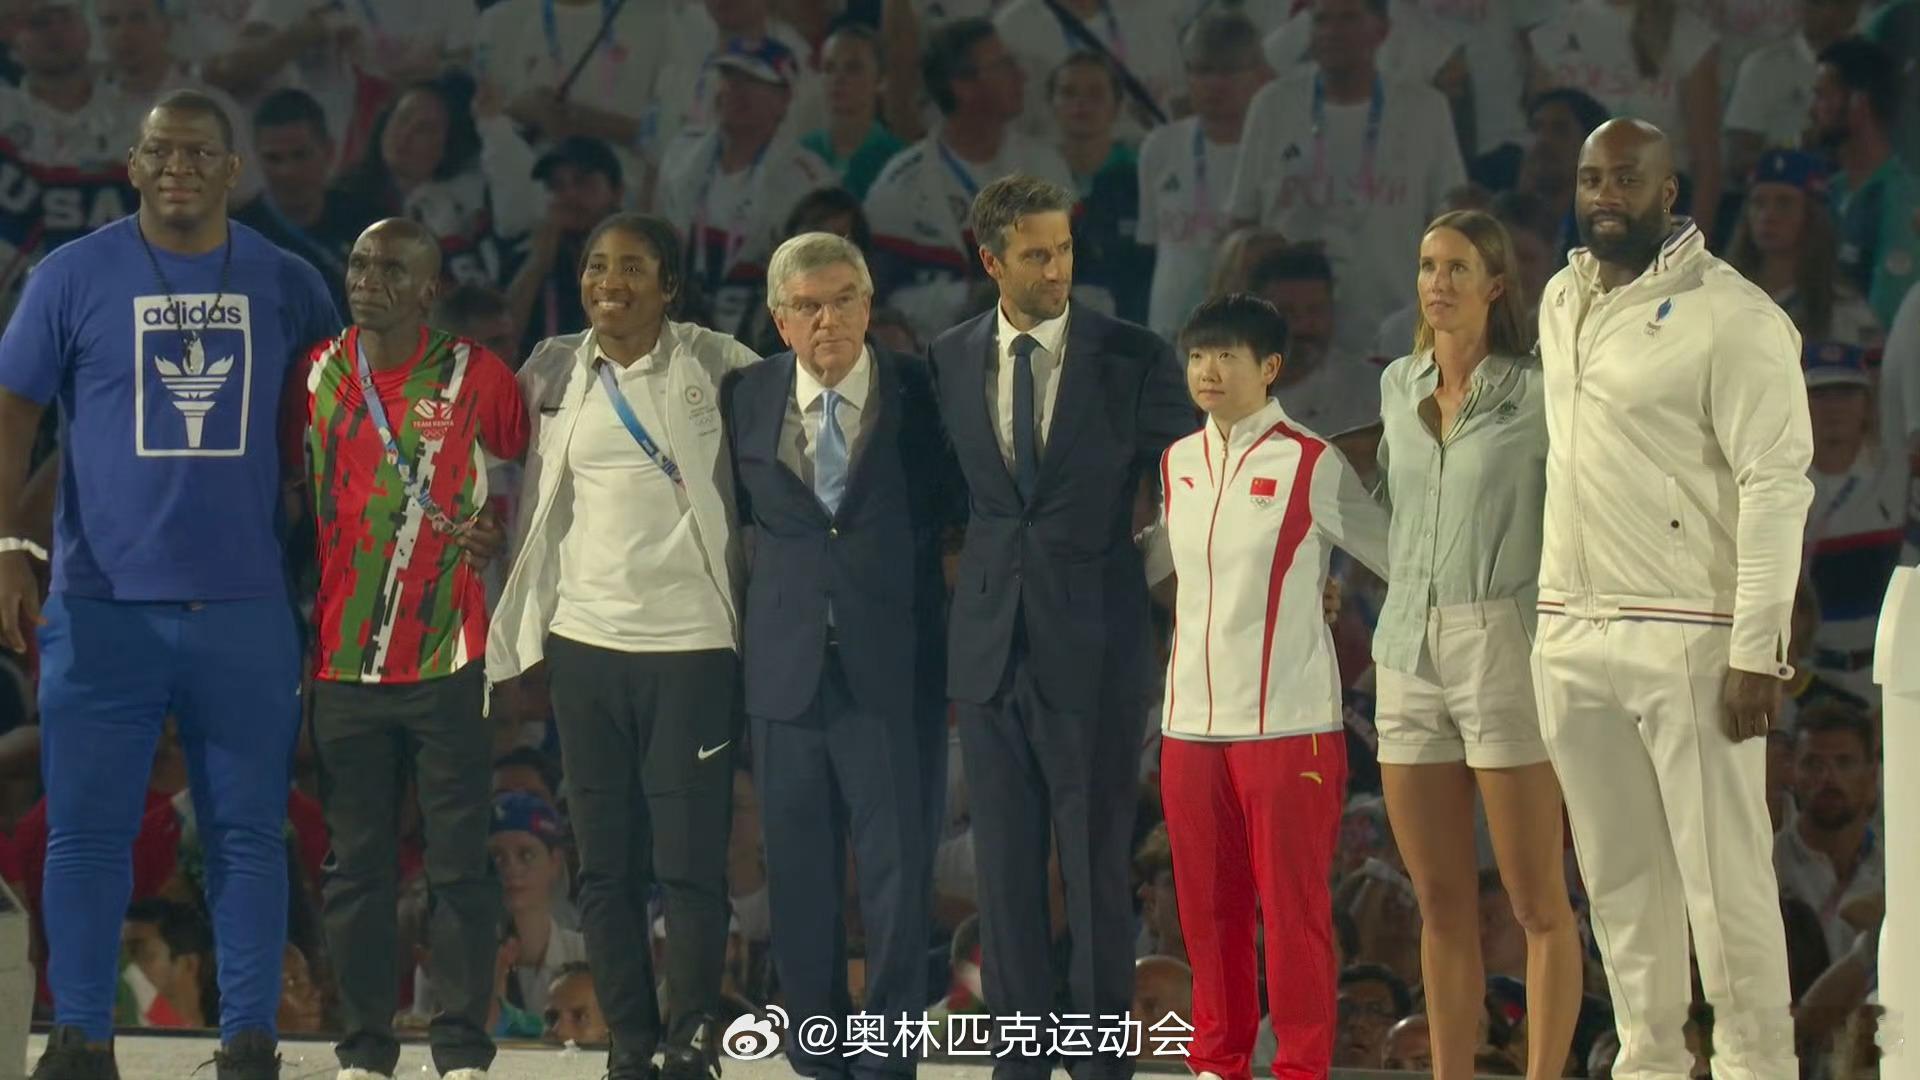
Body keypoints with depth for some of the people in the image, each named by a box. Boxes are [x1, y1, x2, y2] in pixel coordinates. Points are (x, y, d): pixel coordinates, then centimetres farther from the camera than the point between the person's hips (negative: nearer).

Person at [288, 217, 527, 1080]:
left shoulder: (477, 377, -2)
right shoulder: (316, 375, 7)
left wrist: (499, 529, -8)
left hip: (449, 660, -3)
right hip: (344, 664, 3)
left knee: (459, 863, -2)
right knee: (355, 865, 6)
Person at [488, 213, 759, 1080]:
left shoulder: (716, 366, -2)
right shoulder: (553, 372, 9)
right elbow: (525, 494, 16)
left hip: (690, 642, -4)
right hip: (584, 642, 4)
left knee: (690, 860, -6)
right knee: (604, 862, 6)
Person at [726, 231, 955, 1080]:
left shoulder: (921, 392, -2)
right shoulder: (749, 398, 4)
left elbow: (950, 506, 8)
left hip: (893, 670, -2)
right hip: (786, 668, 2)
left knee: (898, 876, -3)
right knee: (799, 881, 8)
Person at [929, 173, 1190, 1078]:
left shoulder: (1134, 359, -2)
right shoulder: (950, 360, 7)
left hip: (1092, 645, -3)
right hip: (990, 643, 3)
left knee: (1097, 862, 0)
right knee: (1005, 865, 7)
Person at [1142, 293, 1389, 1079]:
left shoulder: (1312, 466, -6)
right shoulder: (1177, 464, 11)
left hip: (1287, 720, -5)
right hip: (1191, 720, 5)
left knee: (1292, 904, -4)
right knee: (1206, 904, 9)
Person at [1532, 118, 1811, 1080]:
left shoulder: (1730, 316, -8)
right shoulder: (1562, 301, 14)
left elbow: (1777, 483, -12)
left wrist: (1756, 651, -17)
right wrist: (1557, 614, 15)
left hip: (1686, 639, -7)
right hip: (1570, 637, 7)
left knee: (1723, 874, -6)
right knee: (1618, 875, 10)